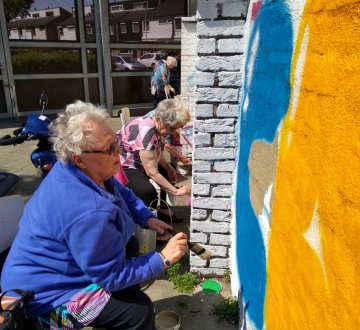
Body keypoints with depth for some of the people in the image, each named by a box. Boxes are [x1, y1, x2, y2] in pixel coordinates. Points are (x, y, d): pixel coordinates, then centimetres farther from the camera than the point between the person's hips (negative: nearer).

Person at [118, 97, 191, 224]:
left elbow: (157, 154, 8)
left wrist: (169, 168, -3)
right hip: (121, 167, -10)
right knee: (149, 191, -33)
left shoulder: (157, 118, -7)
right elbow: (152, 173, -28)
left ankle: (164, 210, 21)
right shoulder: (146, 132, -32)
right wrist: (176, 191, -21)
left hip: (137, 163, 10)